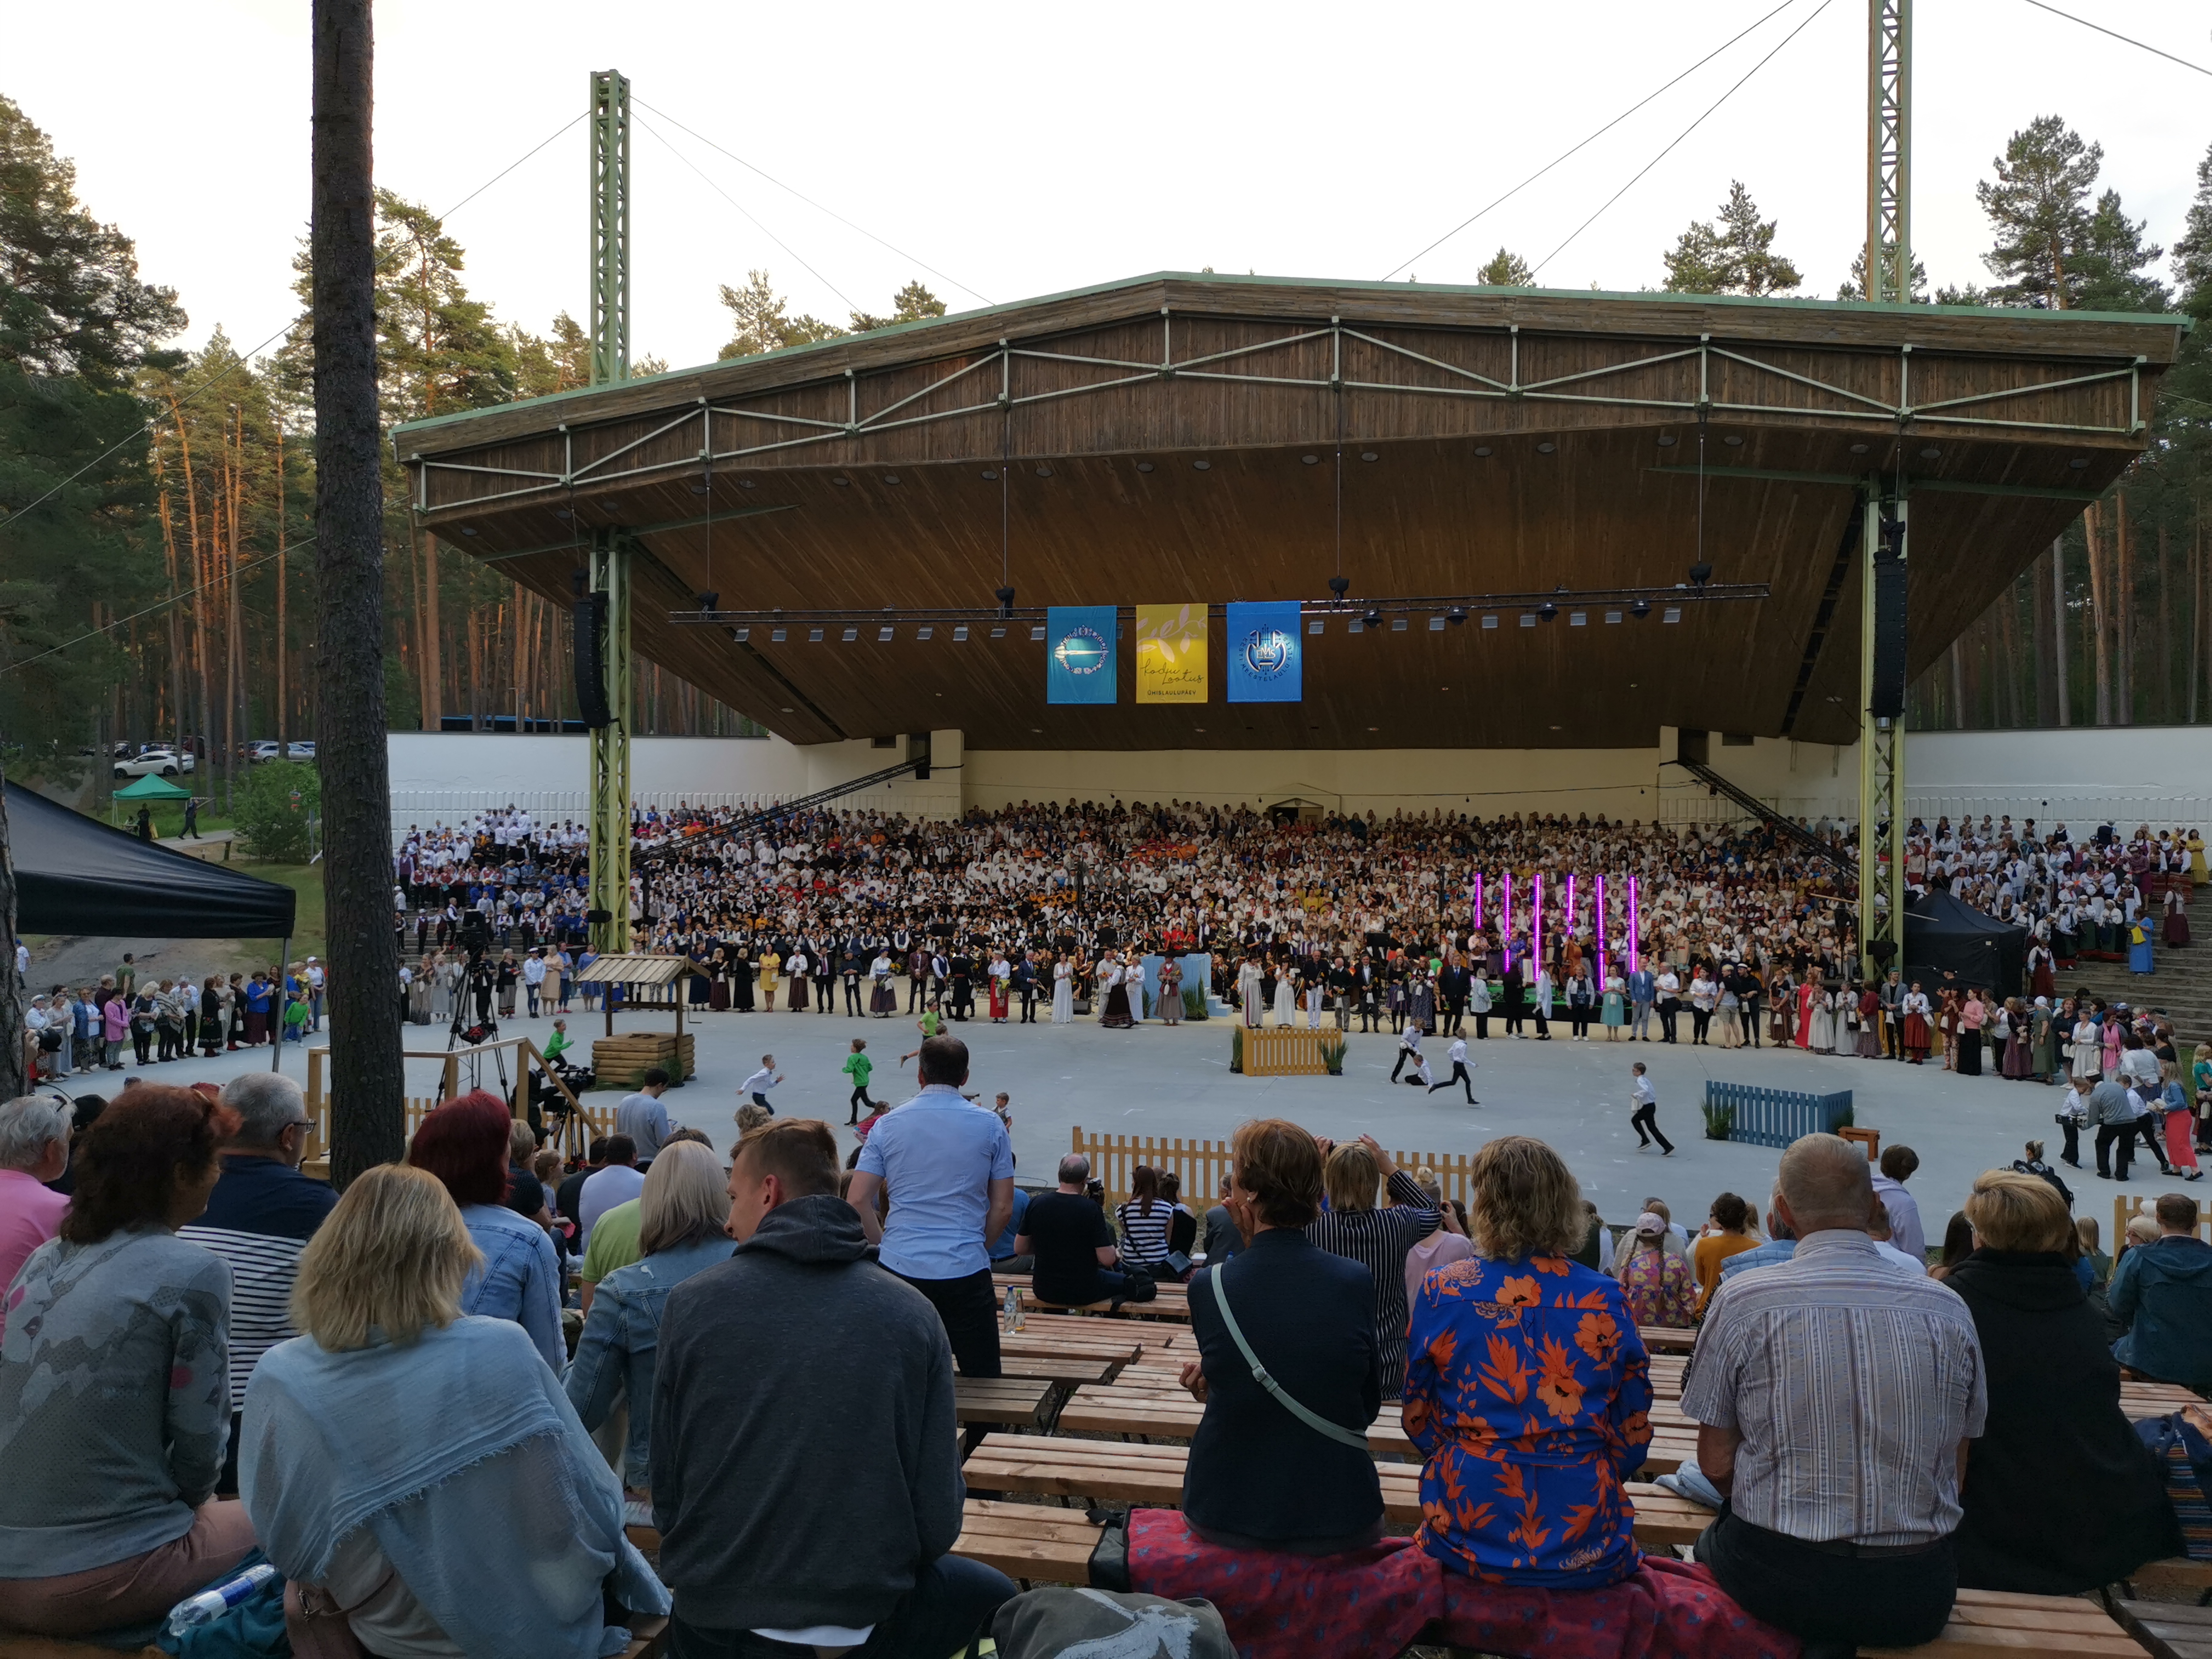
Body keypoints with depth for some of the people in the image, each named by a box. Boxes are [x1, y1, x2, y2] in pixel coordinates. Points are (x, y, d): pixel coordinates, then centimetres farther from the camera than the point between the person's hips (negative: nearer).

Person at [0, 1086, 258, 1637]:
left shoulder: (45, 1260, 7)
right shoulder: (193, 1274, -14)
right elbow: (199, 1442, -9)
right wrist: (189, 1498, 12)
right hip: (94, 1581, -7)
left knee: (219, 1513, 29)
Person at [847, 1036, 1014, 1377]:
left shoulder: (889, 1125, 3)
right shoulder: (990, 1126, 1)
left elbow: (858, 1201, -1)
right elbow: (1003, 1208, 2)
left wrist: (884, 1245, 11)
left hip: (900, 1268, 2)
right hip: (965, 1270, -1)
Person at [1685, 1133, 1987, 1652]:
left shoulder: (1741, 1302, -9)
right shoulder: (1949, 1309, -2)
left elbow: (1716, 1462, -3)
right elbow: (1955, 1468, 7)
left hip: (1780, 1580, -3)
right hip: (1918, 1595, 3)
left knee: (1713, 1543, 28)